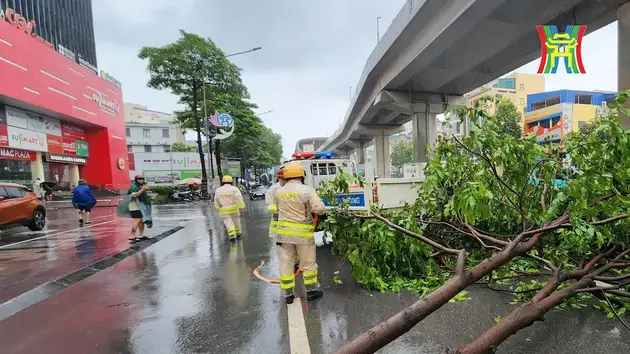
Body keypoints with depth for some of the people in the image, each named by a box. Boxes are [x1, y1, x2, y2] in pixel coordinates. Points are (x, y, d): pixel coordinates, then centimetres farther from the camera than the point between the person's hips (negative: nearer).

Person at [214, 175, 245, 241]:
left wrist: (218, 208, 21)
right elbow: (239, 198, -19)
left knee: (228, 223, 1)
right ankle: (238, 233, 30)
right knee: (236, 220, 17)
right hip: (234, 209, 0)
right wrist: (241, 207, -21)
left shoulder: (218, 190, 0)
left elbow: (216, 201, 8)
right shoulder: (234, 189, -8)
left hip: (224, 210, 0)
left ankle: (232, 235, -12)